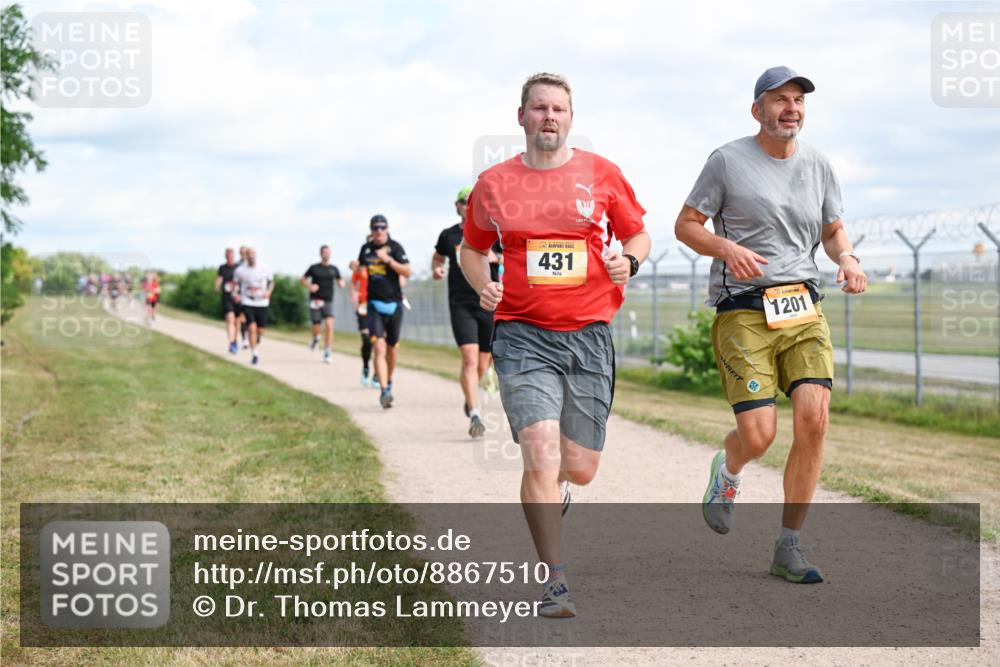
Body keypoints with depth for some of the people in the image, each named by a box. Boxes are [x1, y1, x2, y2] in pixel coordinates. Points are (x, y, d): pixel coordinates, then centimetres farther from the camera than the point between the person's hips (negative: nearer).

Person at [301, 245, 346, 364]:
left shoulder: (334, 269, 7)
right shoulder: (314, 268, 1)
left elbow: (340, 280, 19)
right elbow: (302, 279, 8)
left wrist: (341, 283, -5)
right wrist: (309, 287, -11)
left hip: (328, 301, 1)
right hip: (315, 301, -1)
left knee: (329, 326, -15)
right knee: (316, 328, 3)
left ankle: (327, 352, -11)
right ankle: (315, 338, 40)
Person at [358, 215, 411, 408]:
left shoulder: (395, 247, -2)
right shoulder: (366, 249, 9)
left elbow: (407, 272, -13)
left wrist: (388, 260, -22)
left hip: (394, 303, -1)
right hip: (374, 305, 1)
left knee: (392, 349, 12)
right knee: (379, 348, -15)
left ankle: (389, 381, 37)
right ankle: (384, 391, -23)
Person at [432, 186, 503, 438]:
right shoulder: (448, 235, 6)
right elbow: (438, 257, 24)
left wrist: (495, 258, -16)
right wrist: (436, 269, 2)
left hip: (490, 304, 1)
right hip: (461, 305, -1)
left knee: (484, 363, 8)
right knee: (469, 359, -17)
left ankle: (470, 396, 41)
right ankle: (475, 416, -18)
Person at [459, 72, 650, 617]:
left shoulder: (602, 174, 4)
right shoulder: (493, 184, 5)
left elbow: (638, 235, 14)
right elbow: (472, 249, 18)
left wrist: (629, 261, -8)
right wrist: (482, 284, -3)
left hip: (589, 336, 1)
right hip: (523, 336, -1)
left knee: (580, 467, 7)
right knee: (541, 453, -17)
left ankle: (549, 490, 46)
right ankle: (554, 580, -7)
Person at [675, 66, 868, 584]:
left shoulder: (817, 166, 13)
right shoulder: (727, 161, 0)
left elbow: (833, 231, 24)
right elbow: (685, 225, 3)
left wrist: (847, 259, 1)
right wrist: (728, 248, -16)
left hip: (803, 310, 4)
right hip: (743, 313, -4)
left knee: (813, 419, -13)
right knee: (758, 435, -12)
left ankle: (788, 549, -1)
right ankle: (727, 470, 28)